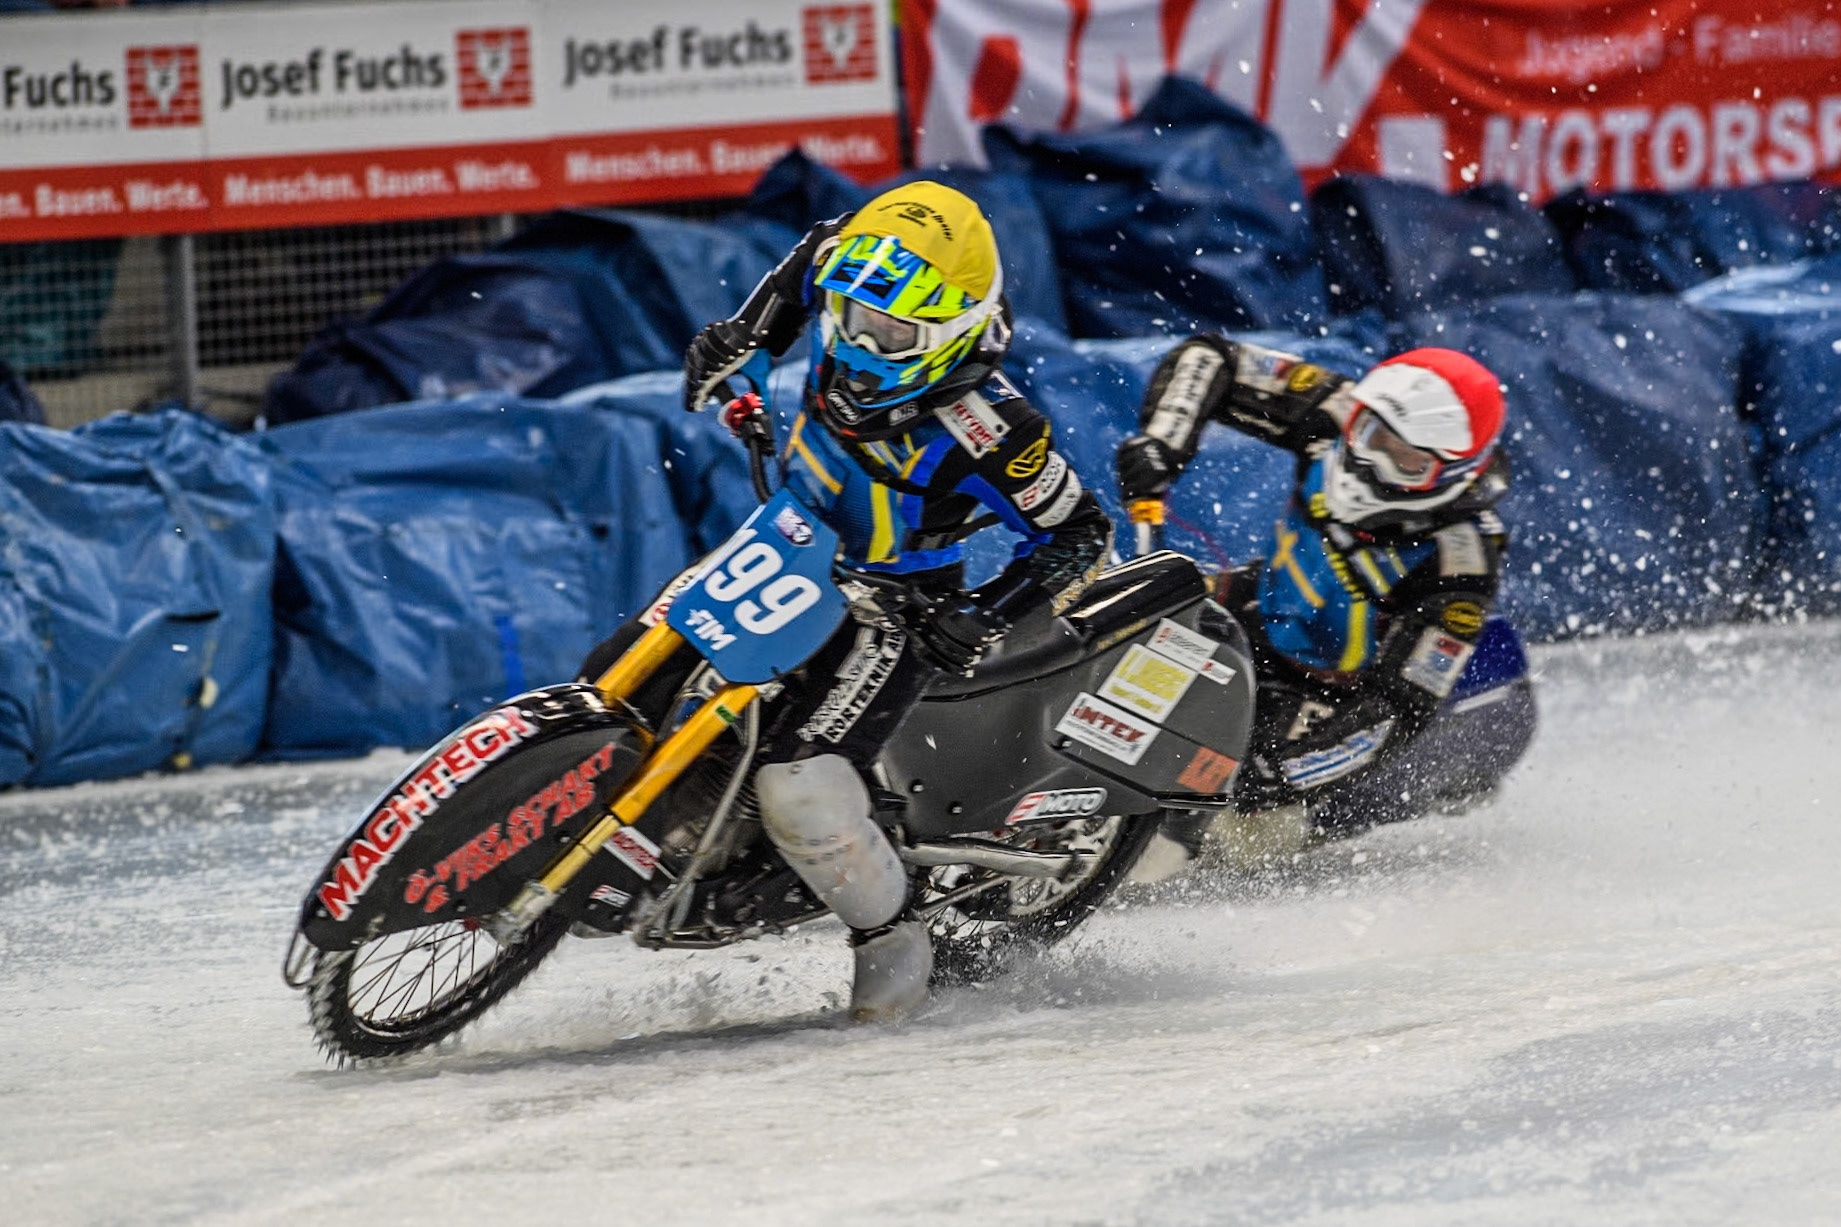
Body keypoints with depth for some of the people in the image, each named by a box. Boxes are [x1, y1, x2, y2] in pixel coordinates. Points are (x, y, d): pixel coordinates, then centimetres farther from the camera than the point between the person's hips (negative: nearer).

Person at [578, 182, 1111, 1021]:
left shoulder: (985, 432, -32)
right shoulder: (845, 272, -16)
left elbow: (1083, 536, -19)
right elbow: (815, 254, 10)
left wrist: (987, 615, -30)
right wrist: (739, 338, 1)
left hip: (890, 614, -7)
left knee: (798, 791, -25)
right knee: (614, 682, 4)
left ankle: (892, 940, 1)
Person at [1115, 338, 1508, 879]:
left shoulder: (1461, 559, -28)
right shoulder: (1337, 412, -18)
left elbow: (1399, 704, -28)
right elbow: (1206, 358, -10)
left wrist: (1274, 774, -39)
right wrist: (1157, 443, -30)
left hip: (1343, 690, -7)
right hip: (1261, 620, 7)